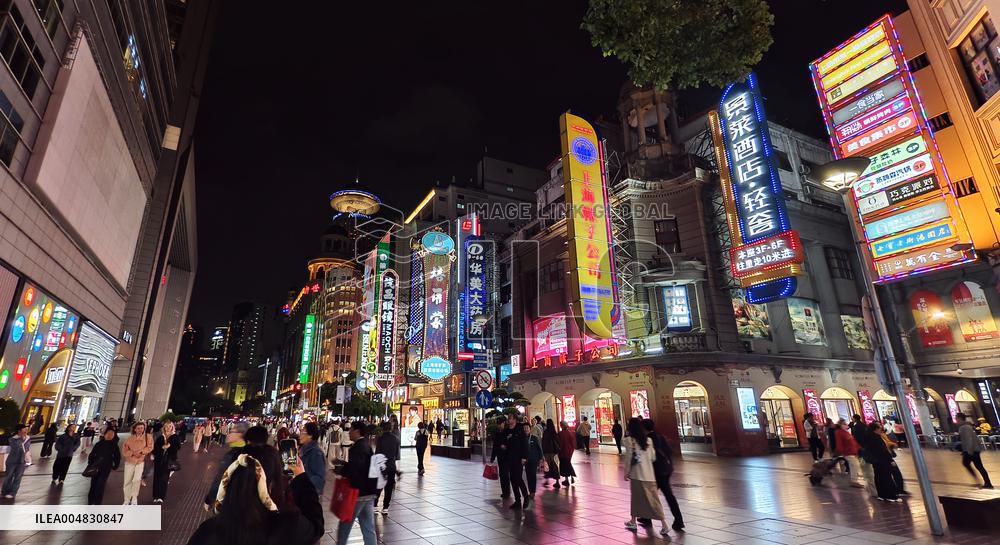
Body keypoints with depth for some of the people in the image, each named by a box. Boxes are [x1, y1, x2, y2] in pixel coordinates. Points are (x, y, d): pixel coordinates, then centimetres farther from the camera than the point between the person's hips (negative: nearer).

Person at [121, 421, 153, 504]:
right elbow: (124, 450, -5)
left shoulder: (148, 437, -9)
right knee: (127, 482, 7)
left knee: (137, 479, -18)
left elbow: (150, 447, -9)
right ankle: (127, 500, 26)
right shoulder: (130, 438, -7)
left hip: (141, 461, -2)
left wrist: (141, 451, -21)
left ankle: (134, 498, 3)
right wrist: (133, 453, -20)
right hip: (130, 462, 2)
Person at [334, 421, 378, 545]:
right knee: (369, 528, 12)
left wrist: (339, 470, -9)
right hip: (368, 491, 9)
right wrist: (343, 465, 12)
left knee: (345, 525, 10)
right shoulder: (367, 445, 10)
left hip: (358, 492, -9)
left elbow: (353, 470, -26)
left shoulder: (358, 447, -19)